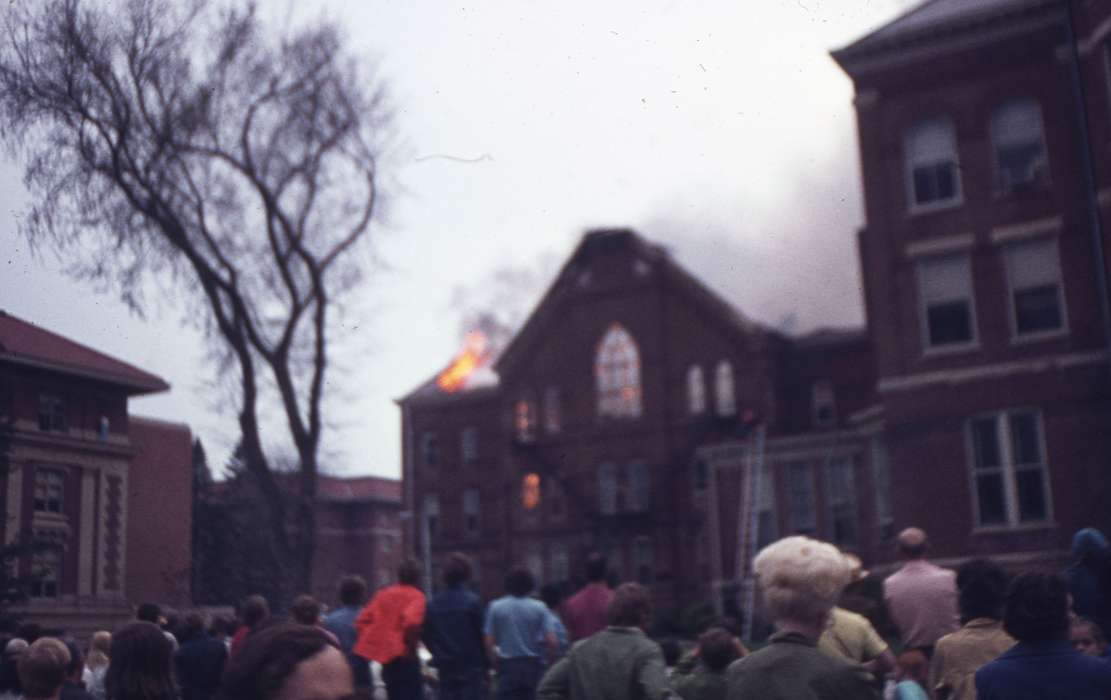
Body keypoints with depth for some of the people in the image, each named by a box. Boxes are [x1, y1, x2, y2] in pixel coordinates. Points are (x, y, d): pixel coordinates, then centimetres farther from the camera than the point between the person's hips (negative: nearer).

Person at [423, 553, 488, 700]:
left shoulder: (433, 603, 3)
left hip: (445, 667, 4)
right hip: (470, 666, -4)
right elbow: (481, 635, -9)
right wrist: (485, 665, 0)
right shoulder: (472, 601, -11)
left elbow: (426, 636, 7)